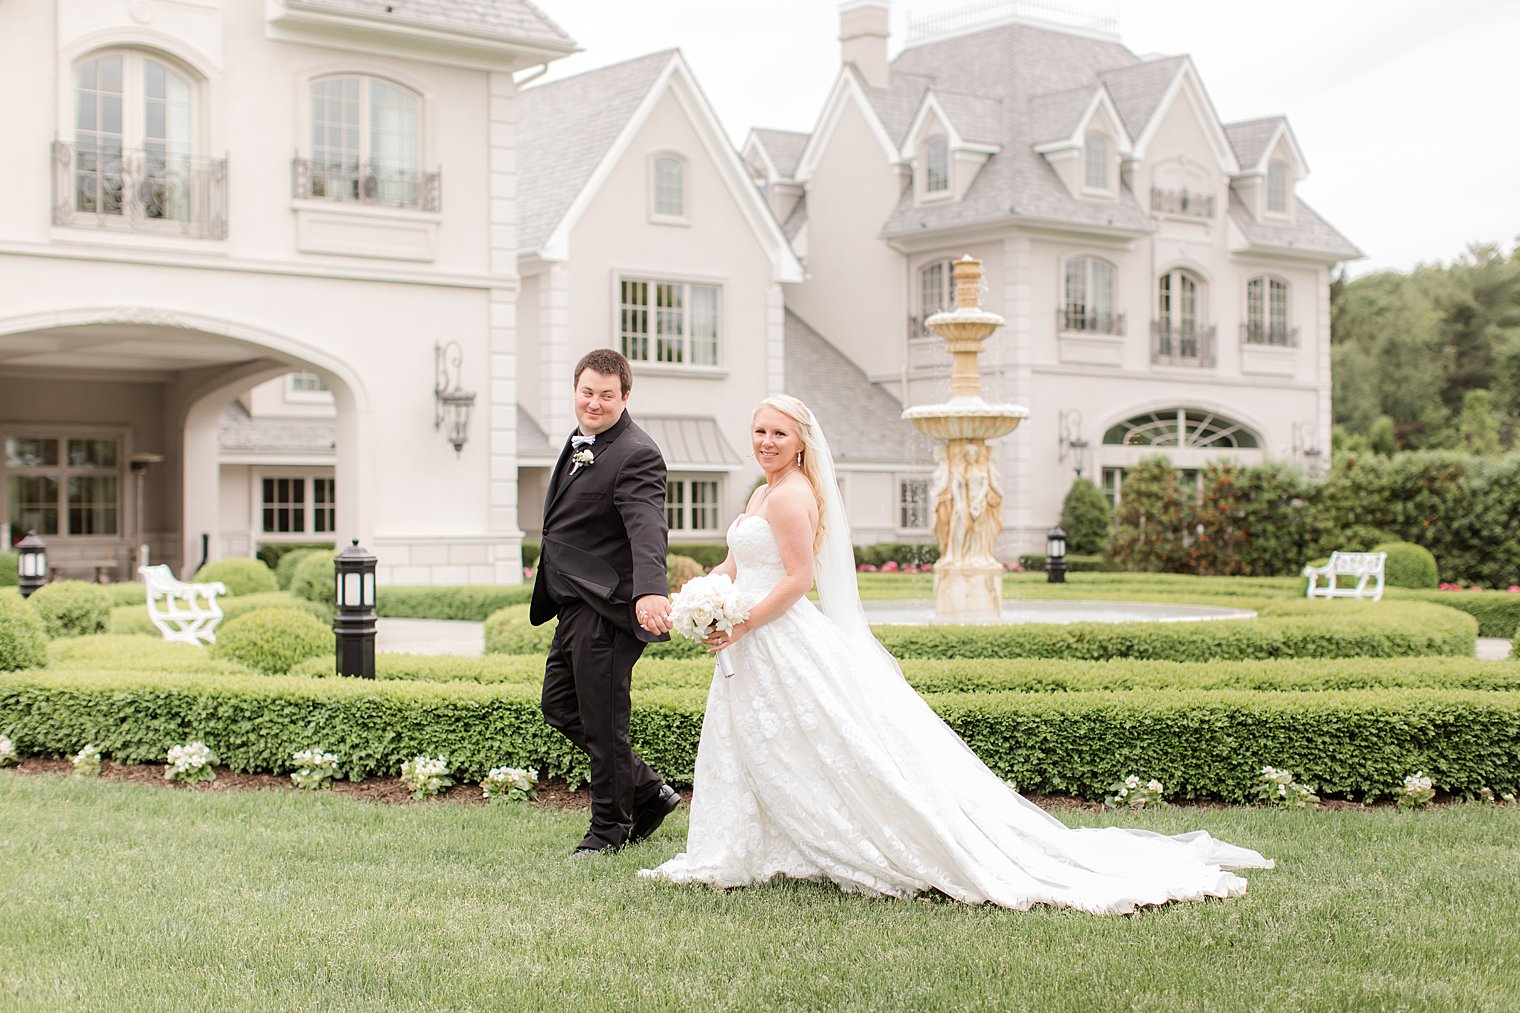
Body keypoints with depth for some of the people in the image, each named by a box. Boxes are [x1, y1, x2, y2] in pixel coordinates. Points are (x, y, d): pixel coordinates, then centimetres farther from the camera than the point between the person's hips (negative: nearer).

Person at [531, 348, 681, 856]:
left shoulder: (636, 456, -18)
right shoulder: (581, 440, 12)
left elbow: (647, 529, -33)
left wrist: (650, 591, -49)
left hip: (607, 605, -10)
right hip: (575, 604, 10)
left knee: (601, 718, 0)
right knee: (560, 705, 16)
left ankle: (610, 827, 18)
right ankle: (648, 791, 26)